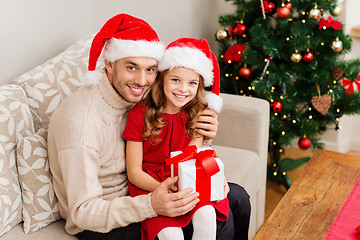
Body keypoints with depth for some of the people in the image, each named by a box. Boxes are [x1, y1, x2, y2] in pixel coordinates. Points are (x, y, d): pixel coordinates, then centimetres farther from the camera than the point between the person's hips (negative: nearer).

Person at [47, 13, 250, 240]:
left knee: (237, 197, 7)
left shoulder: (137, 96, -7)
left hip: (136, 191, 8)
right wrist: (151, 205, -43)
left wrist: (201, 135, -15)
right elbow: (83, 213, -29)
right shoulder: (80, 121, -31)